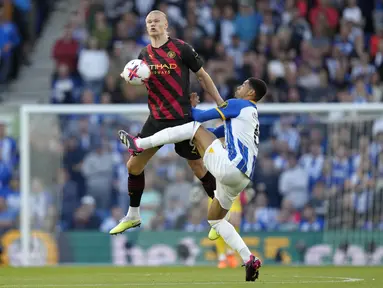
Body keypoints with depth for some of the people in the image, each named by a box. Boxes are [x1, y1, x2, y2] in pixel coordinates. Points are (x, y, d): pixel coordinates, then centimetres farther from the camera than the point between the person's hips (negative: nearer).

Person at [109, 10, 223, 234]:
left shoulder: (181, 48, -7)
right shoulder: (144, 54, 8)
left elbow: (203, 76, -1)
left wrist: (221, 104, 0)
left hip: (182, 119, -5)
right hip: (157, 119, 5)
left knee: (199, 169, -1)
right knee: (134, 166, 4)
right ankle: (133, 216, 20)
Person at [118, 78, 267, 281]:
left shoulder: (239, 105, 4)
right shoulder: (250, 115, 32)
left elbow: (201, 117, 3)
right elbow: (213, 133, 34)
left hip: (229, 166, -9)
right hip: (241, 178, 9)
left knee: (195, 127, -3)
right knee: (215, 220, 19)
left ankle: (139, 144, -4)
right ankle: (249, 260, 3)